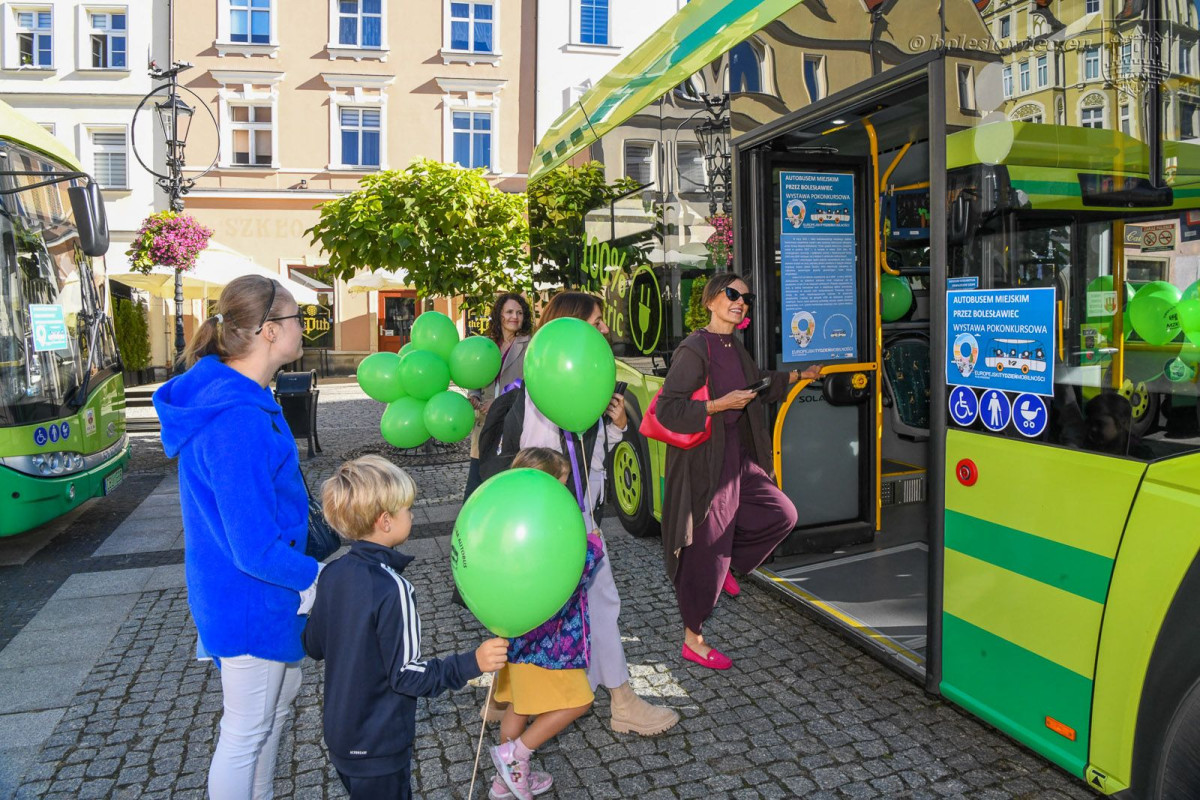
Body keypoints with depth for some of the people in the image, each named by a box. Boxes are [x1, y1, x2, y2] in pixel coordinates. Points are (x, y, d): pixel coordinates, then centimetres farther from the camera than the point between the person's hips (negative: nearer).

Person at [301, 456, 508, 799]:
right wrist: (472, 663, -27)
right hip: (379, 746, -7)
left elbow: (313, 646, 5)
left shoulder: (332, 574, -6)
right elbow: (406, 675, -25)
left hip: (339, 734, 7)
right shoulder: (393, 589, -28)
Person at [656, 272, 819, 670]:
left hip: (737, 457, 8)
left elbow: (760, 389, 28)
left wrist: (800, 375, 32)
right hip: (704, 463, -8)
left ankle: (727, 563, 30)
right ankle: (693, 639, 19)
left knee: (781, 515, 11)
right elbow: (667, 410, -23)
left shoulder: (736, 349, 9)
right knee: (706, 551, 1)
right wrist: (721, 404, -23)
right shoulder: (694, 350, -17)